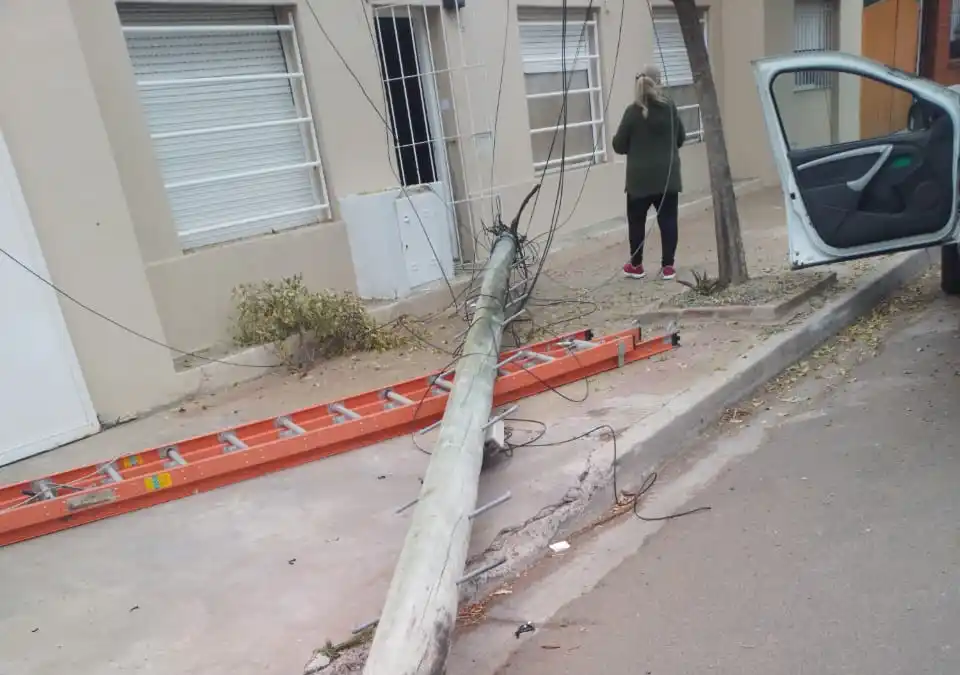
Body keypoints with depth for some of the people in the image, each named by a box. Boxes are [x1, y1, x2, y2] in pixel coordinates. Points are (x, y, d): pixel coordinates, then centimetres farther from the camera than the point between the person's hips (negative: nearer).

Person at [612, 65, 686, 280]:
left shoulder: (633, 111, -10)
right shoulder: (670, 108, 1)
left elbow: (619, 146, -6)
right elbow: (681, 137, 13)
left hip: (640, 178, -2)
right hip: (668, 176, 3)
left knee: (636, 220, 11)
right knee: (668, 219, 7)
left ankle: (636, 266, 19)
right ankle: (668, 266, 10)